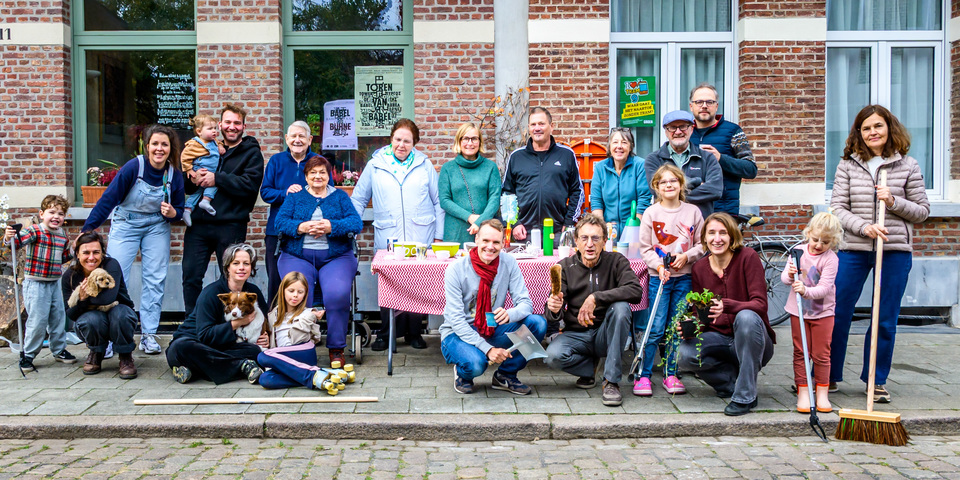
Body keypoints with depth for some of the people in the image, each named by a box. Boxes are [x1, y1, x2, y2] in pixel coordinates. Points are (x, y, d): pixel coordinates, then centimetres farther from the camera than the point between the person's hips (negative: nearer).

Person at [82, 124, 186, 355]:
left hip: (157, 226, 3)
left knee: (155, 279, 0)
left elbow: (179, 210, 3)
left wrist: (172, 213, -21)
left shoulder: (175, 175, -9)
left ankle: (148, 335, 9)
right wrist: (87, 230, -18)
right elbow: (108, 199, -16)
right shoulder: (133, 167, -19)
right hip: (125, 225, -3)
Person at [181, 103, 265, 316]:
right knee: (191, 275, 3)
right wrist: (192, 179, -7)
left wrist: (217, 178, -15)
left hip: (230, 225, -4)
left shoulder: (252, 153, 6)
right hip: (199, 223, 4)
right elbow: (186, 186, 16)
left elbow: (250, 184, -12)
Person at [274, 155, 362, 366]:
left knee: (338, 293, -28)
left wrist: (331, 226, -16)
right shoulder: (295, 196, 18)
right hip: (297, 256, 1)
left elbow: (356, 223, 1)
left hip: (336, 257, -1)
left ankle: (336, 349, -14)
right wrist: (302, 227, -16)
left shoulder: (340, 196, 16)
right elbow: (280, 221, 3)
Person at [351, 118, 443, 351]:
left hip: (421, 241, 0)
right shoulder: (375, 165, 9)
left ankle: (414, 332, 17)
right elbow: (358, 200, 14)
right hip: (387, 240, 0)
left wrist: (439, 236, 7)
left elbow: (438, 202, 11)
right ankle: (387, 334, 12)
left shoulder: (424, 165, 9)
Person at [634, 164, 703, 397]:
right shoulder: (651, 213, -1)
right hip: (659, 277, -2)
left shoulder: (693, 212, 4)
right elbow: (645, 248, -1)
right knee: (656, 328, -6)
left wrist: (687, 256, -10)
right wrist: (659, 265, -16)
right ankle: (643, 375, 3)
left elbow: (702, 244, 8)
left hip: (684, 277, 2)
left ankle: (670, 375, 17)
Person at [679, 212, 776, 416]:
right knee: (684, 354, -27)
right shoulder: (699, 267, 0)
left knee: (746, 317, -37)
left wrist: (726, 306, -40)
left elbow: (760, 304, -21)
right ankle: (732, 381, 1)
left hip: (752, 341, -3)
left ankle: (745, 396, -23)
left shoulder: (747, 257, -12)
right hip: (719, 338, 3)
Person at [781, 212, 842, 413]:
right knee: (800, 352, 5)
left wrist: (806, 291, -38)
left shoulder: (831, 259, -13)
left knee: (821, 354, 3)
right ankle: (803, 393, 11)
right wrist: (789, 275, -21)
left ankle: (822, 393, 15)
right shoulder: (798, 252, -2)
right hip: (798, 310, 2)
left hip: (823, 312, -2)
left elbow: (824, 288, -21)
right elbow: (785, 278, 1)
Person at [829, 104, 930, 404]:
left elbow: (922, 211, 6)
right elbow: (838, 208, 0)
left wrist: (893, 202, -12)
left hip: (895, 251, 0)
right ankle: (829, 376, 17)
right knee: (837, 314, 2)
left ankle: (876, 380, 21)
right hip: (853, 248, 0)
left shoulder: (908, 166, 5)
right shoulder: (848, 165, 4)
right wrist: (865, 227, -16)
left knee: (885, 321, 6)